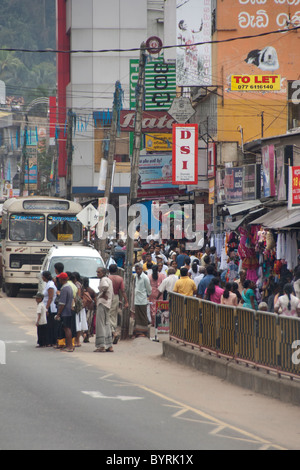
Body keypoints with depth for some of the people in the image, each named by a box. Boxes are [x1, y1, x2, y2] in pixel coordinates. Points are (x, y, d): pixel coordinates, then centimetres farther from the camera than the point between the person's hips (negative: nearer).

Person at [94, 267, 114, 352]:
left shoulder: (104, 279, -11)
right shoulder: (109, 280, 19)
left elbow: (105, 286, -34)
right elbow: (112, 293, 25)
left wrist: (103, 293, -18)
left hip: (102, 303, -10)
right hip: (108, 303, 10)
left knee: (100, 324, -9)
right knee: (106, 324, 13)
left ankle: (101, 346, -12)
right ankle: (109, 346, 13)